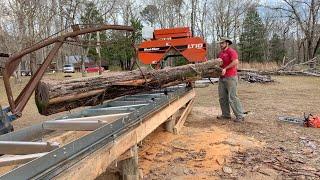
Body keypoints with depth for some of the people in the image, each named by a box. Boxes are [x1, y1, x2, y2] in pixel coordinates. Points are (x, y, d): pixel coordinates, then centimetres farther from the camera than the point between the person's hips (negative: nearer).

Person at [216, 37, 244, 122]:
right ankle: (226, 114, 20)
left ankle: (240, 116, 2)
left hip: (230, 78, -9)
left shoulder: (231, 51, -9)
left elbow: (235, 62, -23)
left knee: (232, 98, -7)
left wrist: (225, 68, -20)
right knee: (222, 97, 10)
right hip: (222, 78, 9)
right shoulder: (220, 53, 18)